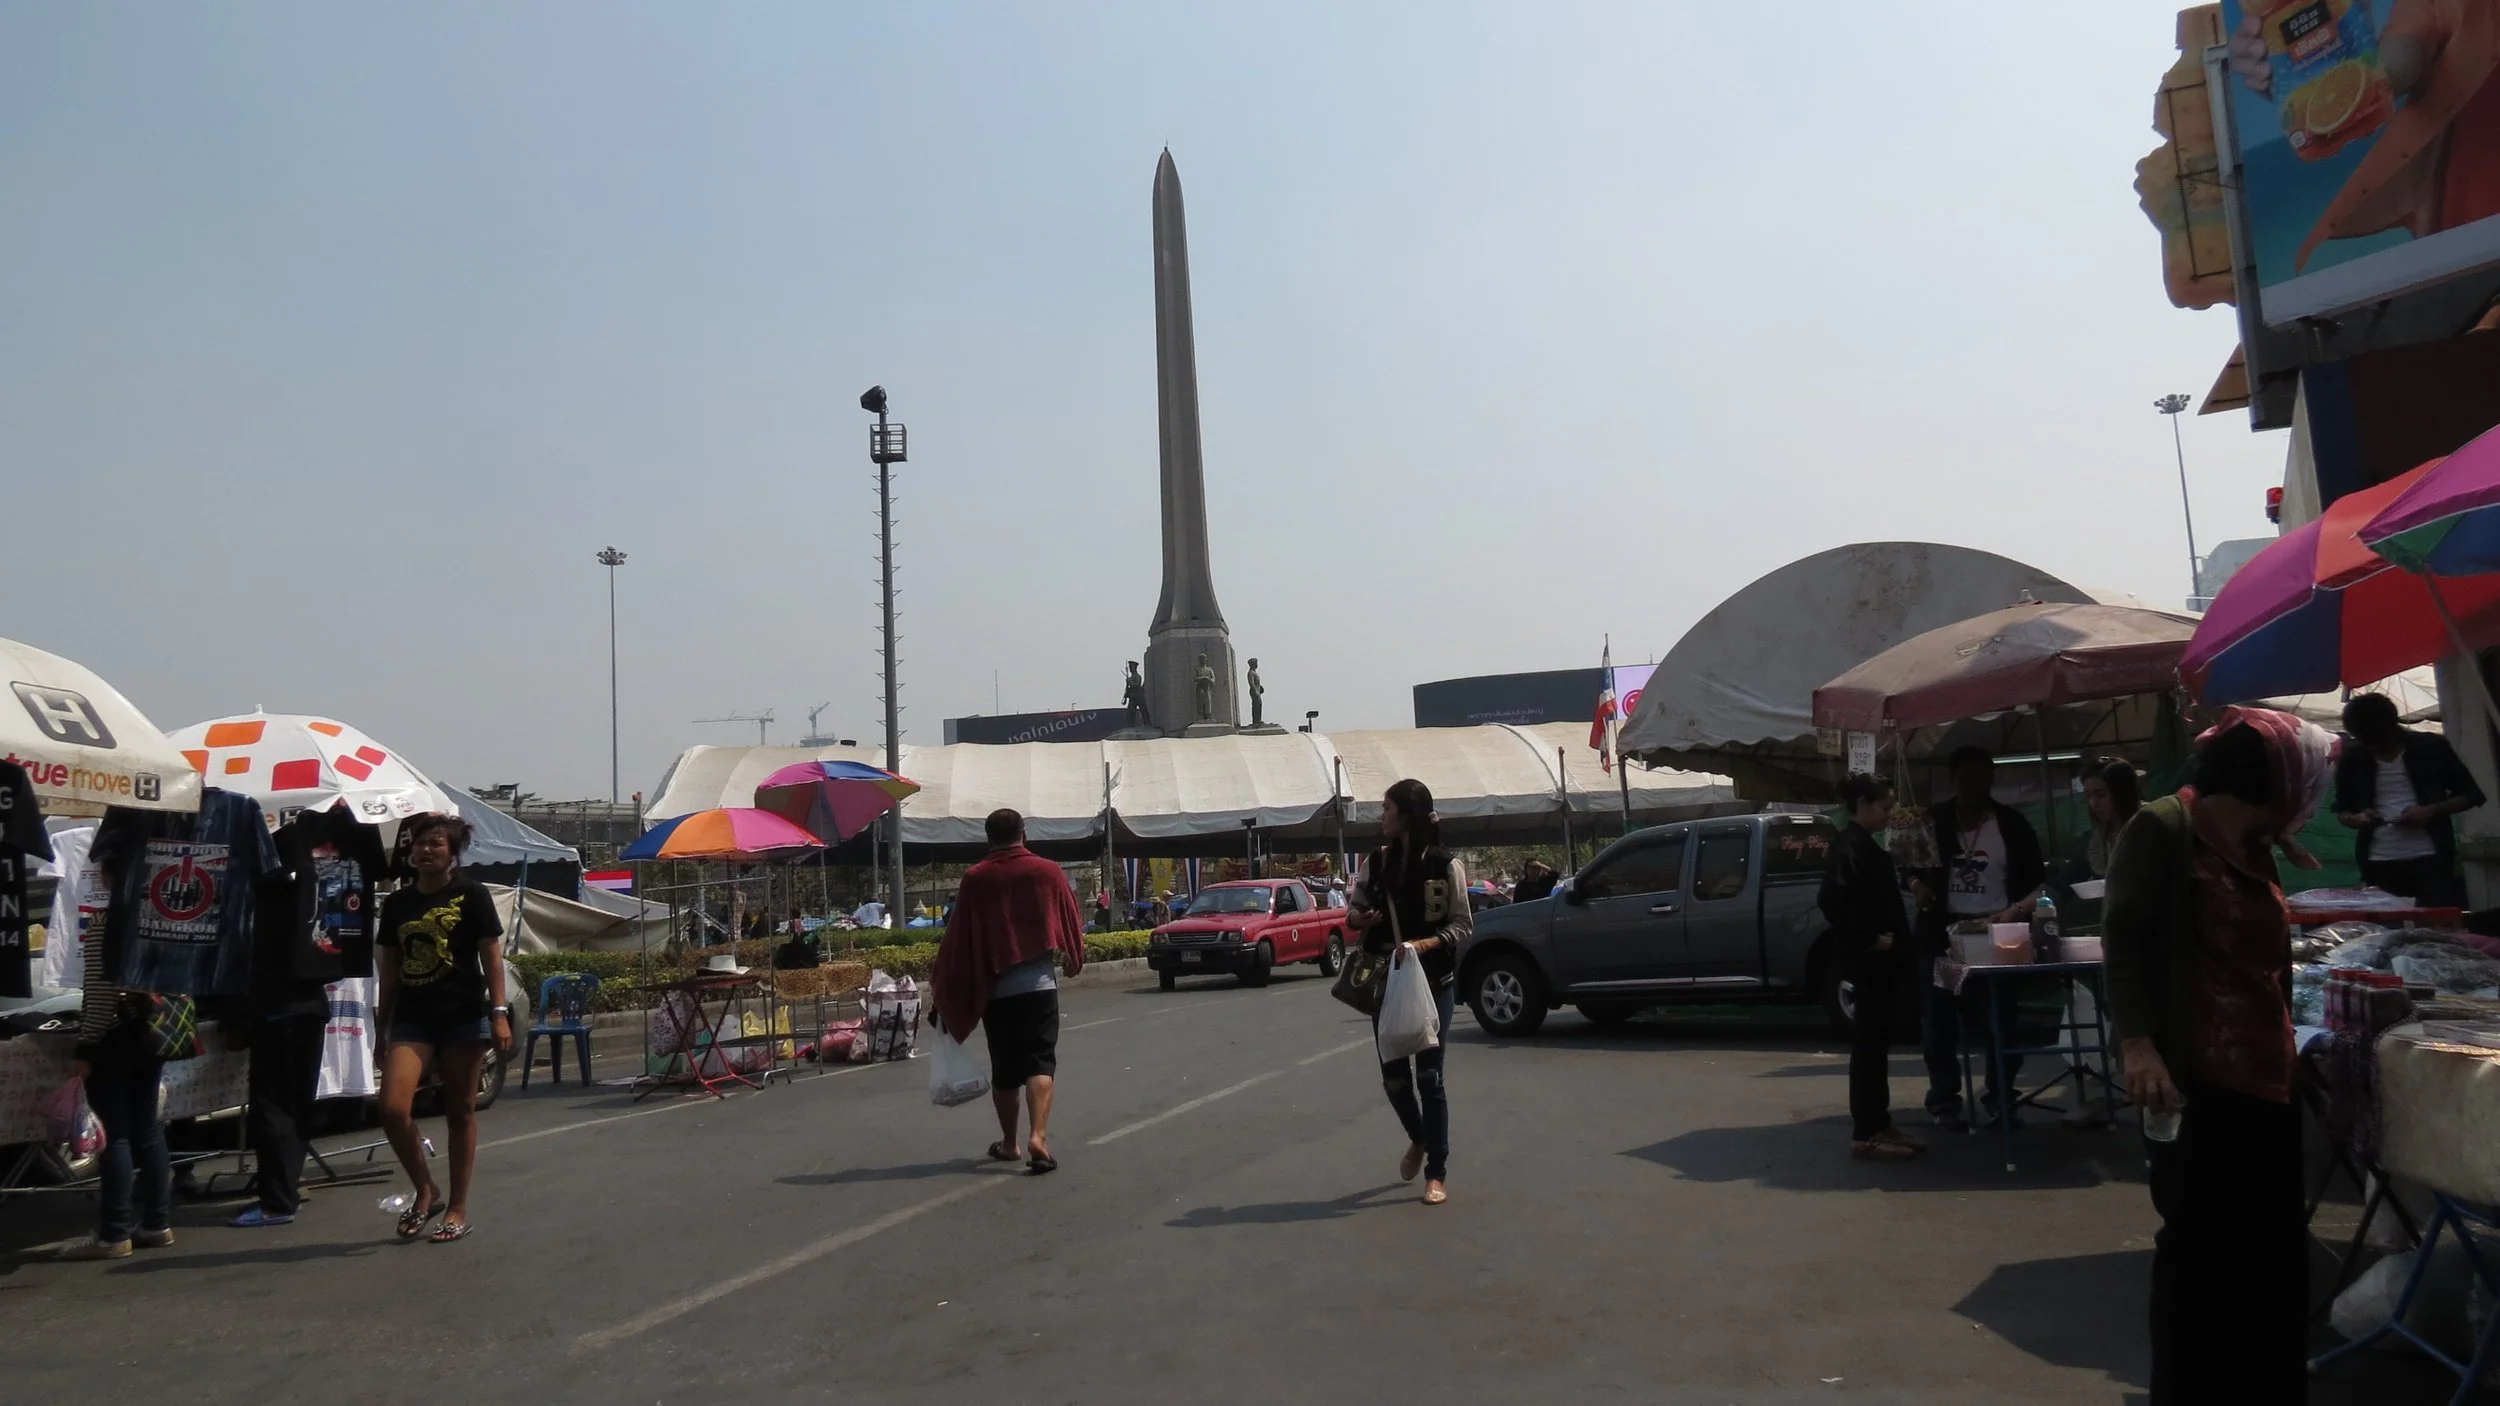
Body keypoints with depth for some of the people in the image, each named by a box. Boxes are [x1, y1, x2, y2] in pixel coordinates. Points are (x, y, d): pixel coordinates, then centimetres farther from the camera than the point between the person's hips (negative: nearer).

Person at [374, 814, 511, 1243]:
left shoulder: (471, 895, -1)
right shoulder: (397, 902, 11)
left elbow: (491, 957, -3)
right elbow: (389, 968, 16)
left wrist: (500, 1014, -11)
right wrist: (381, 1026, 16)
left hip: (464, 1017, -3)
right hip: (412, 1019, 3)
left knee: (460, 1112, 5)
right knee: (392, 1108, -12)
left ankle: (458, 1208, 16)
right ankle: (425, 1191, 9)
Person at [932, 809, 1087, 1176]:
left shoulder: (975, 879, -3)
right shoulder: (1047, 871, -2)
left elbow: (957, 937, -1)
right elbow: (1072, 924, 4)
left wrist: (943, 985, 9)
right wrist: (1073, 962, 21)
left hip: (994, 989, 1)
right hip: (1039, 984, -1)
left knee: (1004, 1069, 13)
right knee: (1040, 1063, -3)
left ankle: (1009, 1143, 25)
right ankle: (1038, 1136, -22)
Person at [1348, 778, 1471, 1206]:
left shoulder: (1445, 865, -6)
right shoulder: (1376, 862, 5)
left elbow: (1463, 924, -5)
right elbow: (1355, 912, 14)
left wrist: (1427, 943, -21)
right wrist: (1357, 919, -9)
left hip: (1434, 981, -4)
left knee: (1430, 1077, -2)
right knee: (1394, 1076, 7)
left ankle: (1437, 1174, 10)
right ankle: (1418, 1139, 37)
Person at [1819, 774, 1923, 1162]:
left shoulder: (1865, 844, 15)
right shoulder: (1849, 845, -15)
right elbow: (1833, 899, -28)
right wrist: (1870, 939, -22)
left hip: (1882, 960, 10)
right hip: (1870, 961, -10)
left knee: (1877, 1044, 13)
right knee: (1868, 1045, -5)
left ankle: (1880, 1125, 20)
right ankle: (1864, 1135, 0)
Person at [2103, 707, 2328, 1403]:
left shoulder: (2253, 848, 16)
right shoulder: (2161, 830, -8)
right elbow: (2123, 940, -14)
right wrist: (2137, 1044, -24)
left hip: (2265, 1078, 8)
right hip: (2192, 1080, -8)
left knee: (2276, 1245, 12)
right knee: (2198, 1243, 0)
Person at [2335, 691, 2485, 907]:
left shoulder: (2431, 747, 2)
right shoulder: (2352, 758, 6)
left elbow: (2471, 794, 8)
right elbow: (2341, 810, 17)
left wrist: (2431, 811, -10)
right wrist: (2356, 819, -7)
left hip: (2431, 858, -1)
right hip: (2379, 864, 2)